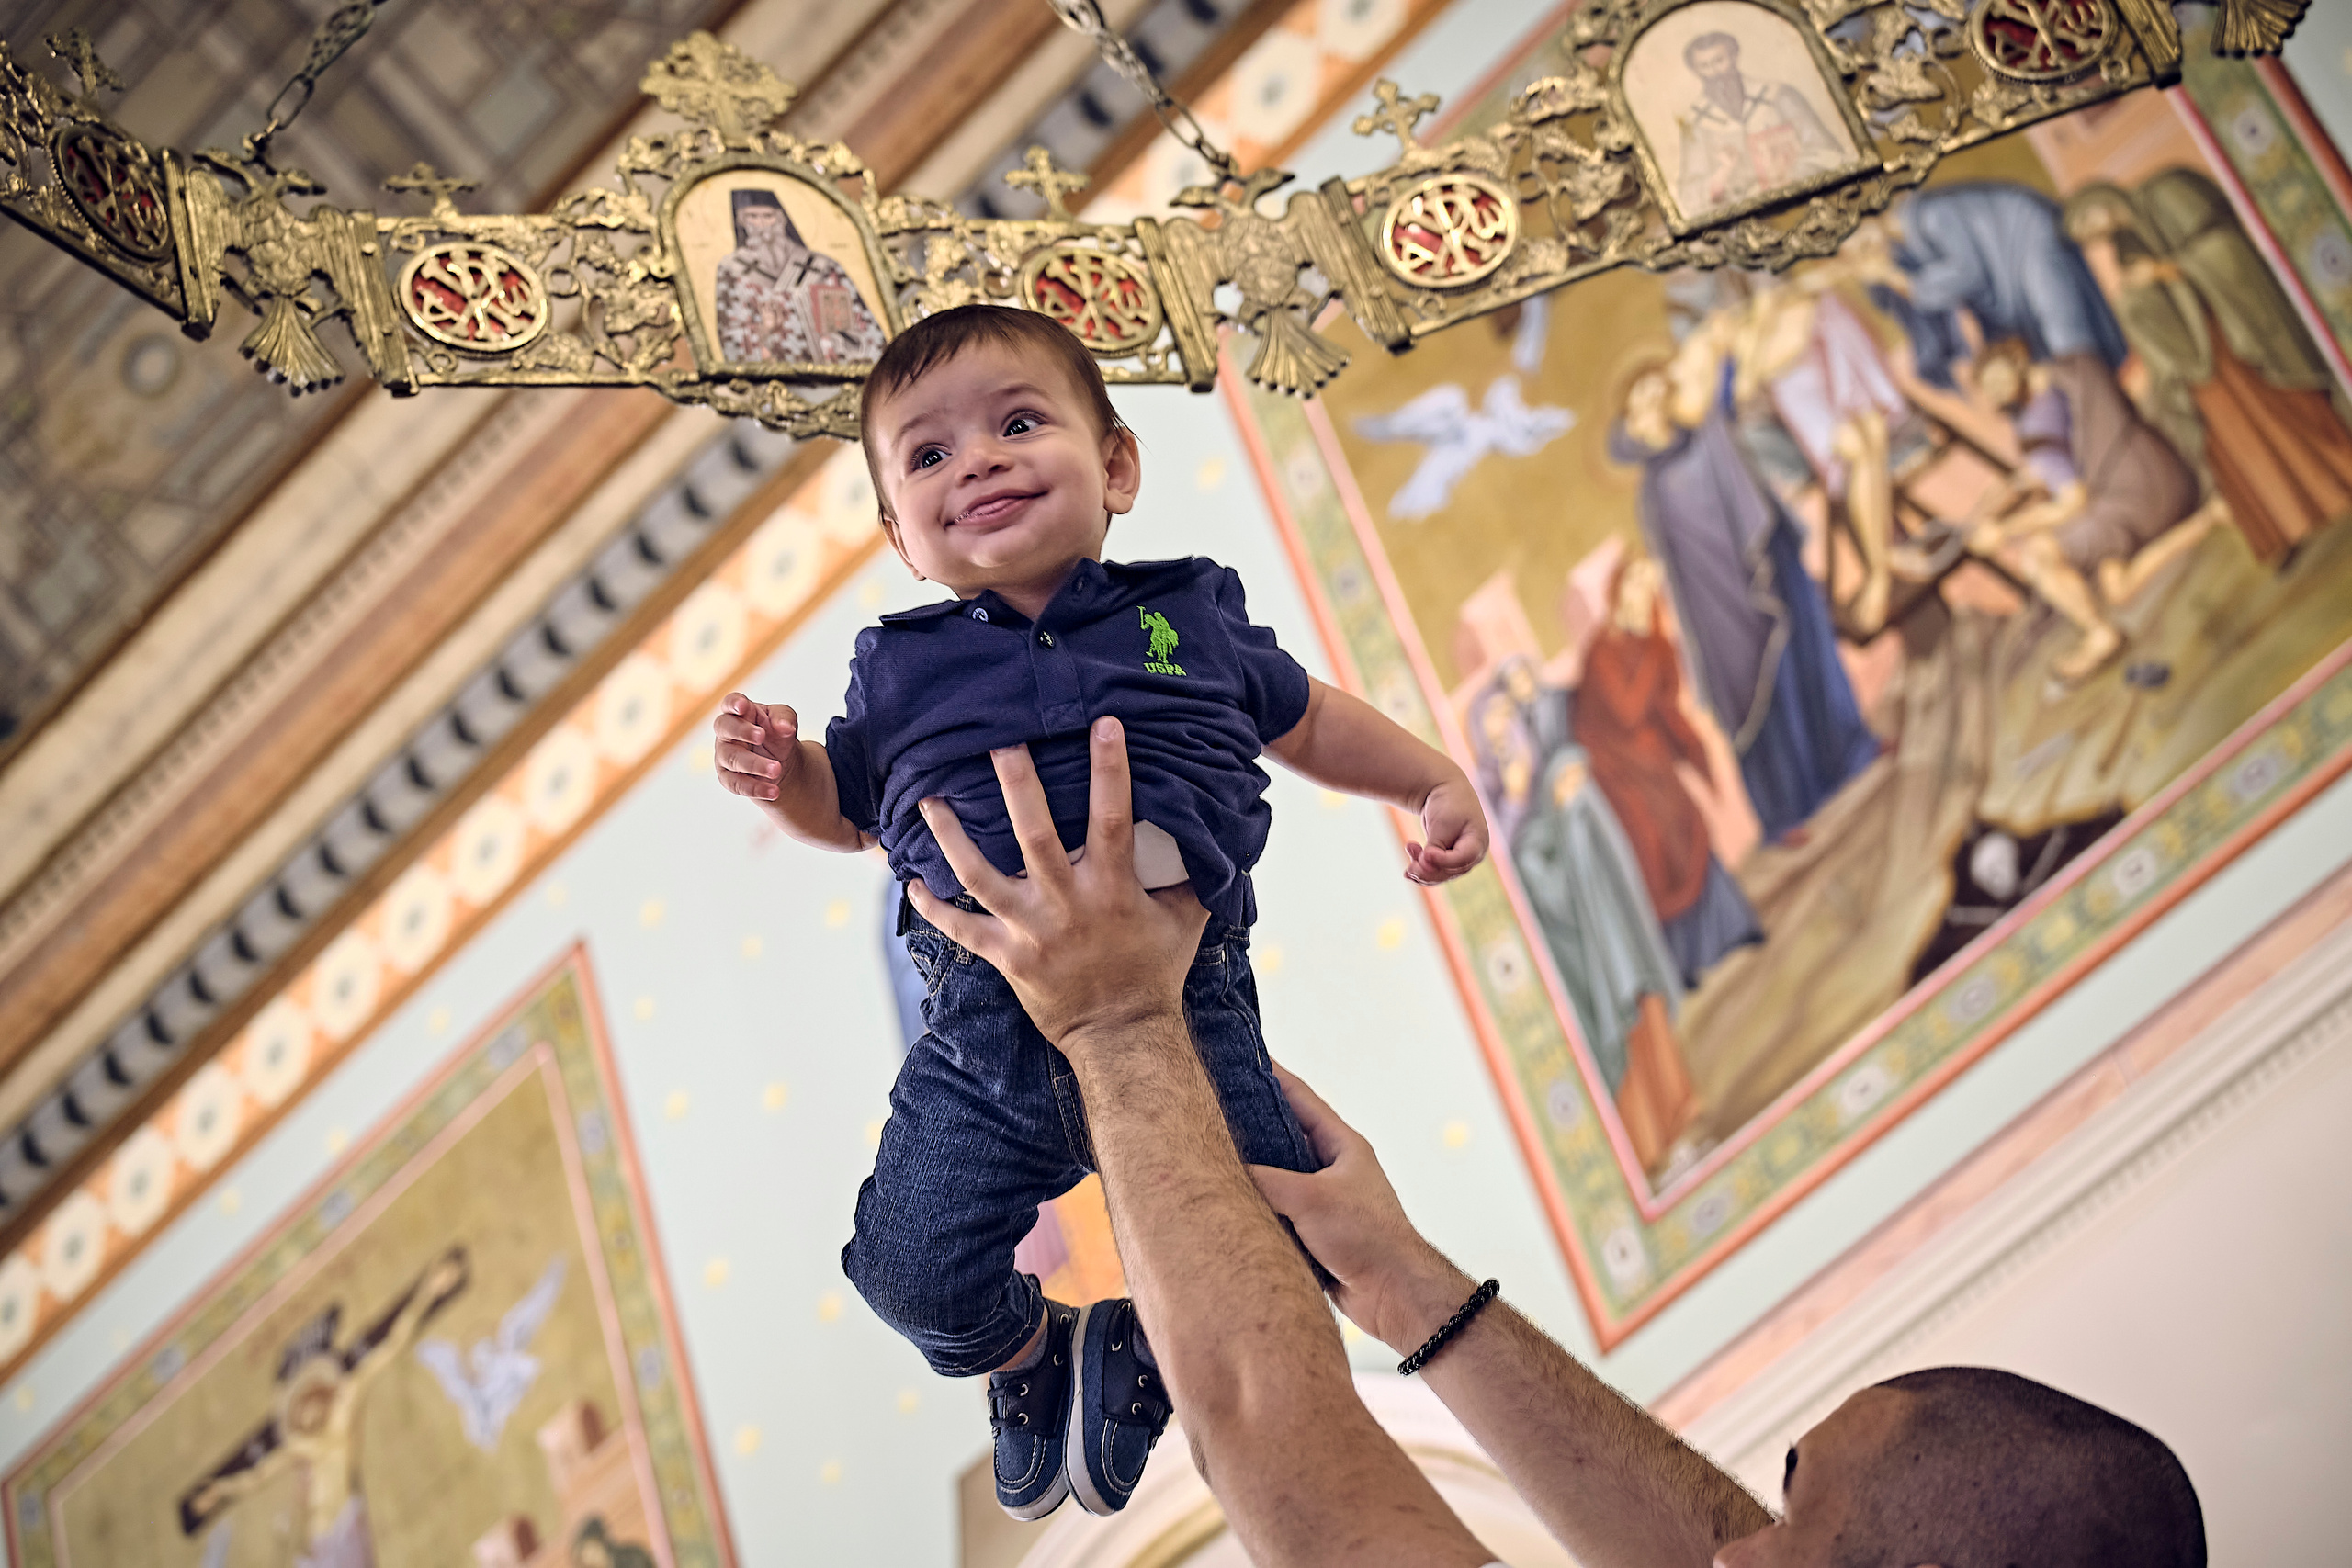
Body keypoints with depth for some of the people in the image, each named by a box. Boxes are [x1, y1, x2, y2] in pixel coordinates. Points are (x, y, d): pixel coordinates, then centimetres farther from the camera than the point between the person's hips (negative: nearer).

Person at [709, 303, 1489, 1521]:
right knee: (917, 1272, -9)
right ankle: (1028, 1357, 30)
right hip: (985, 1032, 0)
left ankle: (1132, 1350, 30)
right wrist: (777, 772, 1)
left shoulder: (1191, 618, 8)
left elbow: (1308, 722, 24)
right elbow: (845, 808, 22)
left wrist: (1434, 781, 13)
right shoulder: (901, 669, 8)